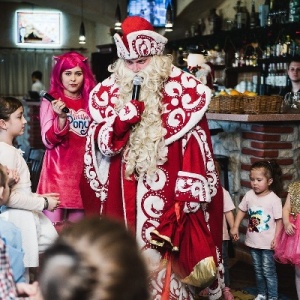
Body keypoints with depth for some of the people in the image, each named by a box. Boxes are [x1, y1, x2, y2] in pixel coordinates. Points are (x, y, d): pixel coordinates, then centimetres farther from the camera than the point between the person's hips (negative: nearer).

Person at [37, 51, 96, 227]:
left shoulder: (90, 101, 7)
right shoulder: (50, 102, -4)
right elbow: (49, 142, -12)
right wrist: (61, 118, -25)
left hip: (83, 168, 4)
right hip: (58, 170, -4)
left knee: (78, 223, 10)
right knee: (55, 225, -2)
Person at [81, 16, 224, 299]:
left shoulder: (180, 89, -3)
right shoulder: (109, 92, 7)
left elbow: (194, 146, -6)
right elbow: (100, 144, 5)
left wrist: (187, 193, -12)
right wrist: (121, 120, -14)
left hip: (167, 189, -3)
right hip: (123, 194, 3)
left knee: (167, 256, 0)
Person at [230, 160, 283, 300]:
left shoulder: (274, 199, -16)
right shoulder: (249, 195, -3)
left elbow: (279, 220, -12)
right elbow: (242, 210, 10)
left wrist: (276, 238, -16)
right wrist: (235, 227, 6)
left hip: (267, 242, -5)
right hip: (253, 241, 5)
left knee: (268, 271, 2)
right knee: (258, 270, 19)